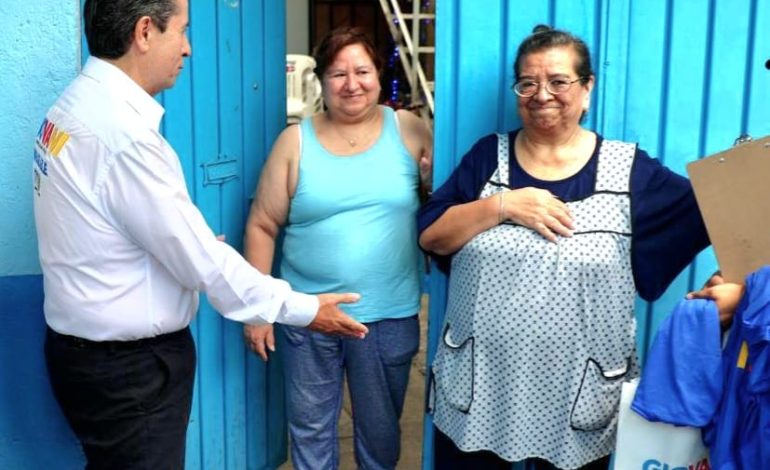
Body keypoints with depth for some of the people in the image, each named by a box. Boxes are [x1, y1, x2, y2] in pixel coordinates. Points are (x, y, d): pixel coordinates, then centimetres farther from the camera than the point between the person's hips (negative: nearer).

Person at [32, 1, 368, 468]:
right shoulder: (123, 133, -27)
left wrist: (195, 246, 17)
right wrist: (303, 308, -12)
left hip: (91, 347, 9)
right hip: (126, 366, -9)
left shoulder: (79, 105, 3)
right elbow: (200, 261, -22)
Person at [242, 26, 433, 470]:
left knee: (381, 426, 19)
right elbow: (262, 226, -1)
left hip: (389, 315, 0)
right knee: (310, 426, 16)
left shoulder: (409, 129, -1)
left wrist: (433, 177, -19)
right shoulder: (295, 141, -2)